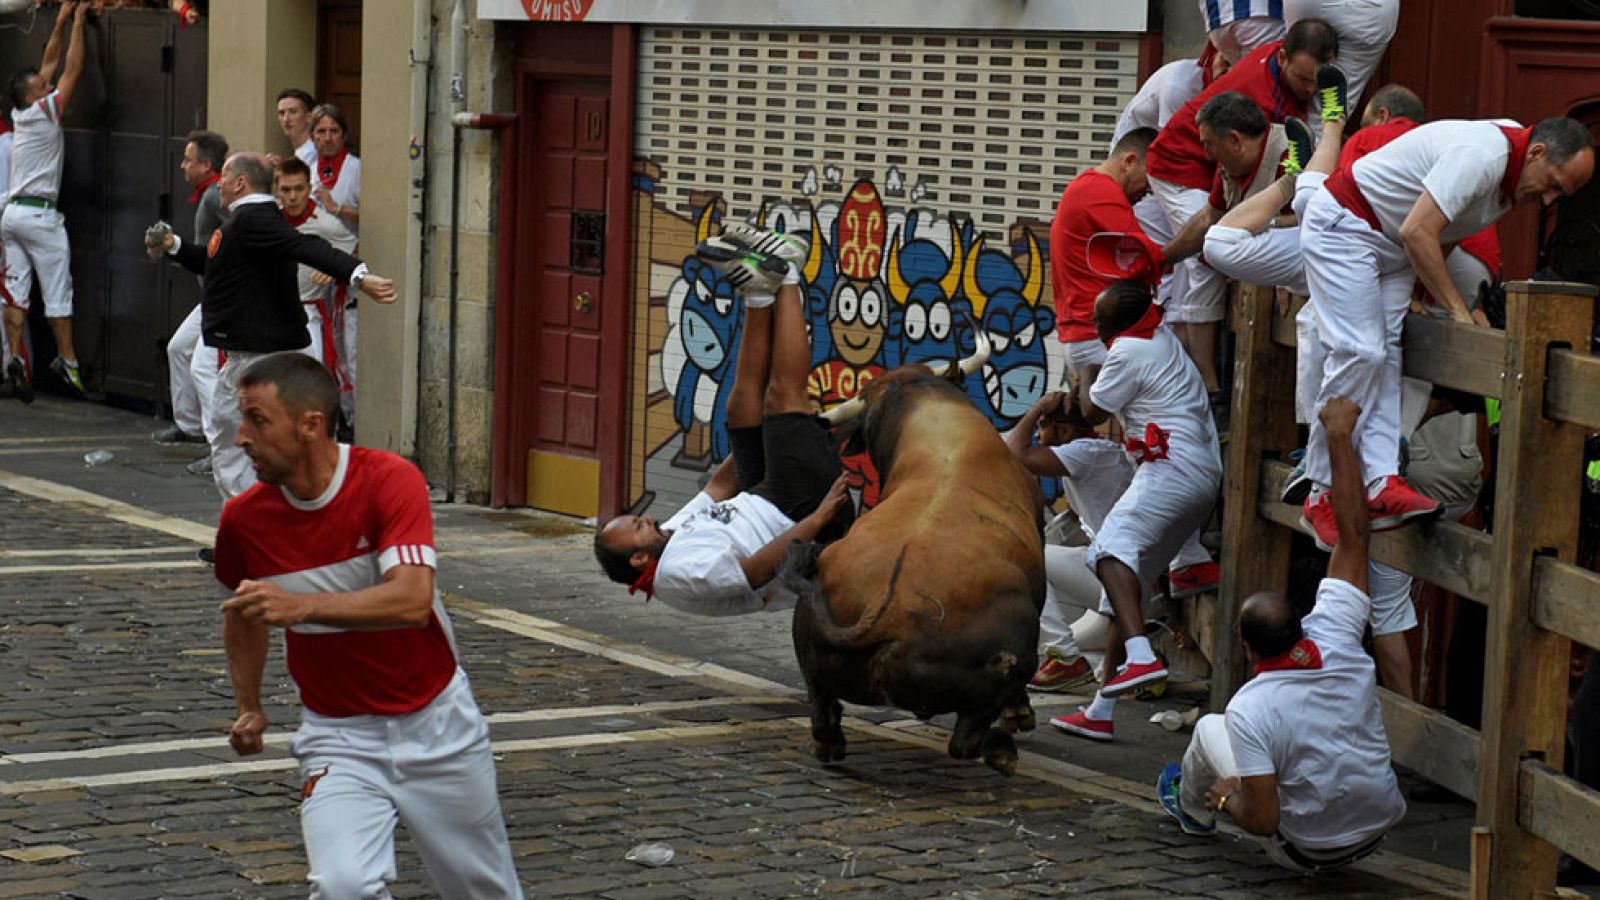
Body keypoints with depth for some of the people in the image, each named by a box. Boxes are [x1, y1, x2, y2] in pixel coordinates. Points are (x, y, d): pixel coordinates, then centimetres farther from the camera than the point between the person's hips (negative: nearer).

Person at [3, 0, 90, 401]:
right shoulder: (44, 112, -8)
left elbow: (50, 64, 19)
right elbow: (72, 70, -5)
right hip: (40, 215, -7)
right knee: (58, 293, -1)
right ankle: (67, 361, 1)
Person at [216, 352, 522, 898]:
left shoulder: (390, 480, -19)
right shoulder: (244, 519, -9)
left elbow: (412, 600, -33)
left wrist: (302, 606, -42)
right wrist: (249, 708, 13)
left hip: (436, 725, -1)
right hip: (337, 735, 1)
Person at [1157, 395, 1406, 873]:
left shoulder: (1249, 710, -30)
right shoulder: (1336, 644, -19)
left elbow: (1263, 820, -28)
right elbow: (1353, 534, -14)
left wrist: (1227, 798, -5)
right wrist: (1340, 435, -10)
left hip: (1308, 851, -4)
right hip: (1378, 830, 4)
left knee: (1209, 730, 14)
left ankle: (1192, 809, 44)